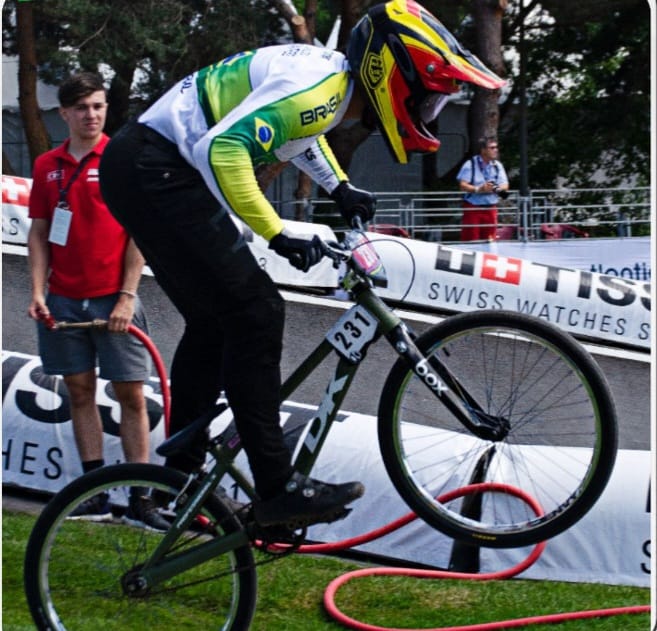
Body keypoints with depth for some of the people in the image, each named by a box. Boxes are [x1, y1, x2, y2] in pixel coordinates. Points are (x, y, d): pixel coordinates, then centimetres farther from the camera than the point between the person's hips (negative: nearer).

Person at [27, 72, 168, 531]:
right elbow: (39, 233, 11)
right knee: (80, 393, 7)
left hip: (113, 299, -4)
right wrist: (37, 291, 0)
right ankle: (95, 495, 12)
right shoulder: (46, 166, 9)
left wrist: (127, 296, -10)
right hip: (63, 301, 4)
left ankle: (140, 500, 0)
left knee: (131, 395, -3)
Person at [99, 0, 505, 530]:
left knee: (214, 323, 17)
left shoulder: (324, 70, 12)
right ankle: (278, 489, -10)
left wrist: (340, 189, 31)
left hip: (143, 170, 11)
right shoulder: (318, 88, -19)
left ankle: (179, 480, 26)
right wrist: (278, 234, -26)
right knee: (254, 312, -12)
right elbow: (223, 149, -31)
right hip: (155, 172, -11)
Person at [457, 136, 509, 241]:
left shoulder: (497, 165, 8)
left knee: (489, 241, 5)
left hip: (491, 208, 5)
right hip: (472, 208, -5)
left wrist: (496, 188, -17)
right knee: (470, 241, -7)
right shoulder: (470, 164, -7)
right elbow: (463, 185, -13)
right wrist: (479, 189, -27)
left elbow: (505, 185, 5)